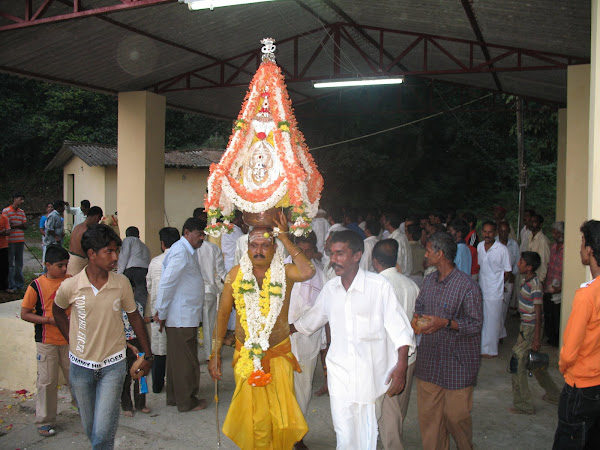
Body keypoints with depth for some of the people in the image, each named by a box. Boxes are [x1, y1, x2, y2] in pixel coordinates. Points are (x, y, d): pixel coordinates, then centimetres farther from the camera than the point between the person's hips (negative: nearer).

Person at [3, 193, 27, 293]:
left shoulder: (22, 212, 14)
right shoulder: (6, 211, -3)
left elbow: (25, 226, 8)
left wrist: (14, 225, -8)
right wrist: (19, 225, -2)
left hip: (20, 240, 6)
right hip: (10, 241, -6)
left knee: (19, 263, 10)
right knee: (10, 264, -3)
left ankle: (19, 284, 17)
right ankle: (11, 286, 0)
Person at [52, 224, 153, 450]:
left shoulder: (121, 283, -11)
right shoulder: (70, 287, -13)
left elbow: (134, 317, 3)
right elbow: (57, 311, 10)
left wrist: (148, 355, 7)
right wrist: (73, 342, 6)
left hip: (113, 365, -1)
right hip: (81, 365, 1)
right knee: (90, 429, 17)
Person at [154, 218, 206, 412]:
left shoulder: (187, 251, 15)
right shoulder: (181, 252, -17)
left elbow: (168, 283, 18)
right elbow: (166, 283, -20)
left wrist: (162, 311, 16)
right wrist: (162, 313, -14)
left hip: (184, 316, 10)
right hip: (183, 317, -10)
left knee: (177, 358, 17)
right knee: (185, 360, 0)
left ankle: (174, 397, 28)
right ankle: (186, 401, 11)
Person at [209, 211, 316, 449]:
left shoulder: (284, 272, -7)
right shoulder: (236, 274, -3)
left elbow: (308, 272, -30)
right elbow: (223, 314, 2)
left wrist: (286, 240, -23)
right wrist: (215, 354, 2)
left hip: (279, 356, -1)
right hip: (246, 356, 1)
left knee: (280, 415, 9)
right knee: (252, 415, 10)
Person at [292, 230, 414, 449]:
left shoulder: (379, 285, -10)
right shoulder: (330, 288, 5)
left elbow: (399, 327, -8)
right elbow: (311, 320, 20)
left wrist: (401, 366, -15)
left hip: (370, 374, -3)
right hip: (339, 374, 3)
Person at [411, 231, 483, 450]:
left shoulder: (468, 286, -14)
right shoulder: (428, 281, 8)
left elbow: (476, 324, -13)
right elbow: (419, 306, 18)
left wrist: (446, 323, -26)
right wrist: (416, 318, -5)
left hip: (457, 362, -6)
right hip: (428, 360, 6)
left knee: (455, 415, 7)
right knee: (428, 414, 11)